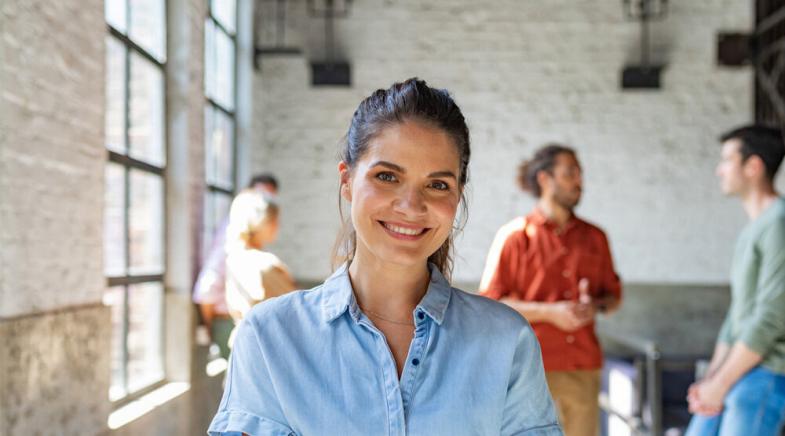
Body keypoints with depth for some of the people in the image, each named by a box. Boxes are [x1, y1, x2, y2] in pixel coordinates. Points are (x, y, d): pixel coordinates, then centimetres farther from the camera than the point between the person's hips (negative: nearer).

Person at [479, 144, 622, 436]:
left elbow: (613, 294, 19)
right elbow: (489, 302, -4)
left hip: (584, 370, 4)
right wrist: (550, 312, -14)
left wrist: (596, 305, -5)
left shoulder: (594, 237, 13)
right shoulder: (515, 235, -1)